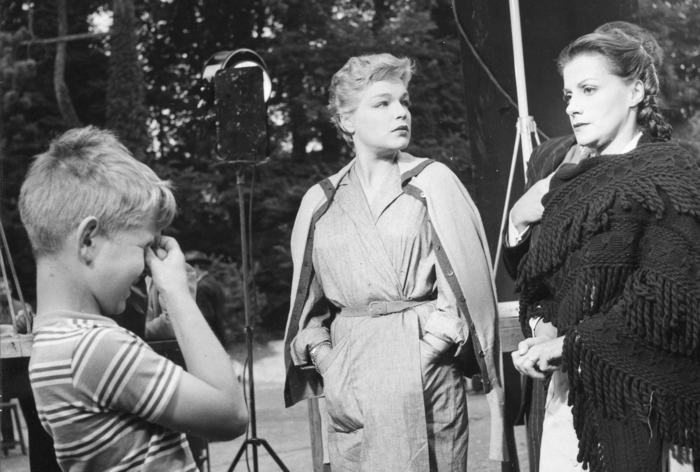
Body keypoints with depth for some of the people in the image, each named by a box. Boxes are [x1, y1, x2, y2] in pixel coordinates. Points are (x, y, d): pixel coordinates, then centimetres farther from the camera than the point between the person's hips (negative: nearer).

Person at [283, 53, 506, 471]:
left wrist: (424, 352, -12)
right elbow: (310, 308, 13)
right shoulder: (321, 203, 8)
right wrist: (326, 367, -1)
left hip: (425, 375, -2)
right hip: (350, 381, 2)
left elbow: (466, 287, -4)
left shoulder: (433, 182, 0)